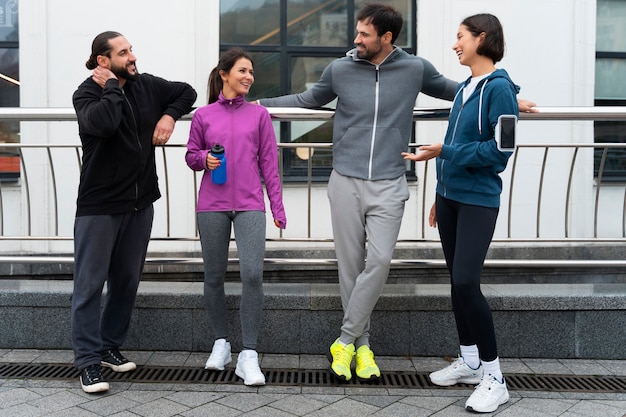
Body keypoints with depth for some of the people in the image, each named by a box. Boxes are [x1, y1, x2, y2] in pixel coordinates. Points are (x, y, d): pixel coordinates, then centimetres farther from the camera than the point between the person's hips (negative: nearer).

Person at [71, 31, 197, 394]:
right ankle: (89, 361, 5)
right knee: (90, 284, -3)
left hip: (140, 203, 5)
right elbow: (102, 123, -30)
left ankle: (110, 345, 28)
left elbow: (187, 91, 19)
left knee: (127, 281, 12)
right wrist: (112, 87, -16)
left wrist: (169, 116, 2)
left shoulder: (147, 85, 5)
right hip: (99, 205, -5)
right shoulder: (87, 93, -9)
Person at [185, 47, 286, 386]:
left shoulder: (259, 115, 7)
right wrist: (204, 159, -10)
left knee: (252, 274, -13)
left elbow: (269, 164, 7)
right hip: (212, 206, 1)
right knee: (214, 277, 8)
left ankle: (248, 356, -6)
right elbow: (191, 156, 14)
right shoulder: (203, 115, 7)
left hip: (250, 206, -1)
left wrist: (277, 207, 3)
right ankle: (221, 342, 27)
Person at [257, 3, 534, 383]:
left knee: (379, 260, -11)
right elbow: (308, 99, 21)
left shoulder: (414, 68, 2)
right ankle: (361, 341, 17)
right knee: (350, 264, 3)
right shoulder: (339, 69, 4)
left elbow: (452, 89, 19)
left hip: (389, 185, -1)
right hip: (346, 181, 1)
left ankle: (347, 340, 3)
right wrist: (260, 104, 19)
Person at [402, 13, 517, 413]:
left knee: (467, 282, -13)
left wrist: (443, 152, -17)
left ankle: (494, 376, 1)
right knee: (457, 281, 11)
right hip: (450, 196, 8)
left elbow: (498, 152, -18)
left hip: (478, 200, -8)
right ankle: (469, 361, 25)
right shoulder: (464, 88, 13)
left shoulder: (499, 88, -12)